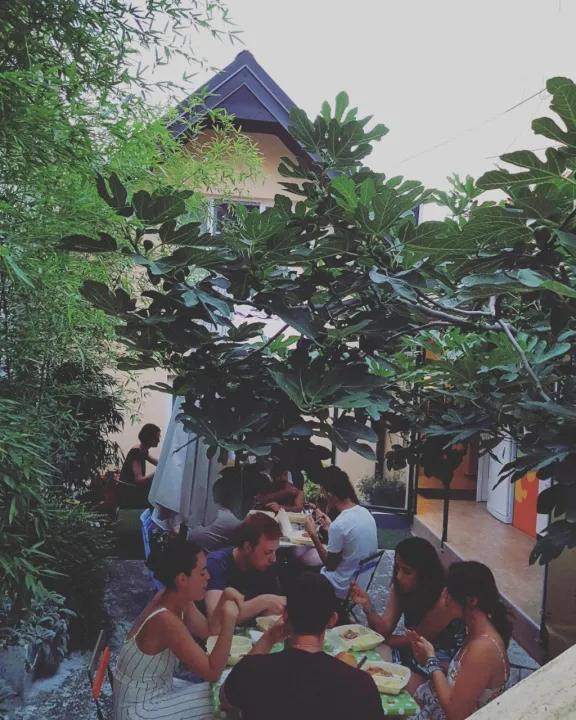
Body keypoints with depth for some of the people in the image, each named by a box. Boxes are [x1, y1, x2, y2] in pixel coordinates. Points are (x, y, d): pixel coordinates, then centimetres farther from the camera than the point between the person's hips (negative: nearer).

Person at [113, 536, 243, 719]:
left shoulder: (178, 600, -7)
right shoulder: (166, 620, -32)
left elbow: (208, 630, 8)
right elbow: (212, 673, -28)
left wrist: (225, 598, -8)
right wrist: (229, 619, -33)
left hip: (157, 689, 8)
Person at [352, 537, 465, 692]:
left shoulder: (444, 602, -29)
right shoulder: (401, 587, -7)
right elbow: (385, 629, -10)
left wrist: (385, 639, -4)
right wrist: (367, 604, -28)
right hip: (413, 652, 6)